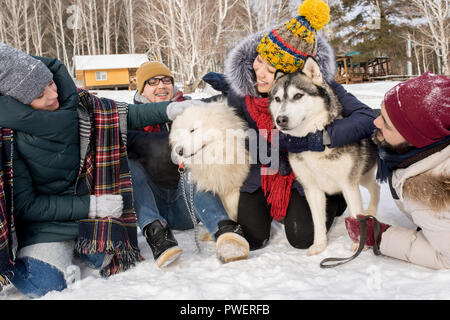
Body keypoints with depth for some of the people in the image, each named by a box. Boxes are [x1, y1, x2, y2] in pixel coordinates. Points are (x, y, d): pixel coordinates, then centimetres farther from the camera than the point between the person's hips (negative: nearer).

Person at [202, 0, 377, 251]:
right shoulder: (241, 82, -19)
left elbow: (367, 118, -33)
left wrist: (319, 139, -41)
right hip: (258, 171, 2)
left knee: (303, 238, -11)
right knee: (250, 239, -9)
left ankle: (334, 201, 23)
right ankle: (266, 206, 28)